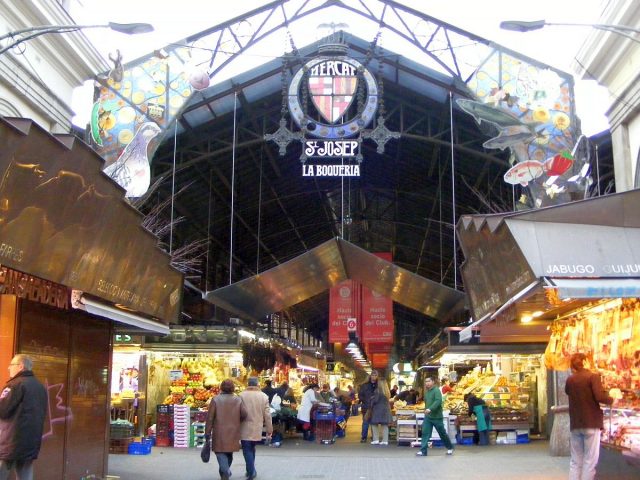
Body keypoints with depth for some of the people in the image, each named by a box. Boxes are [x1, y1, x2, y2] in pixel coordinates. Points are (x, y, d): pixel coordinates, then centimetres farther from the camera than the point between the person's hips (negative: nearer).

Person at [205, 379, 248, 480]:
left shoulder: (215, 399, -4)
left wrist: (207, 432, -2)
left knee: (221, 453, -1)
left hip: (219, 433, -3)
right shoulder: (238, 400, 1)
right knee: (229, 453, 20)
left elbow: (210, 417, -7)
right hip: (233, 432, 3)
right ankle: (226, 470, 32)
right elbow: (244, 414, -8)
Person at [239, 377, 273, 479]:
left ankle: (251, 472, -4)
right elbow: (267, 415, 1)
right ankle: (251, 470, 26)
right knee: (252, 448, 20)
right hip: (257, 429, 3)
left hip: (245, 429, -3)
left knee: (247, 450, 2)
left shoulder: (241, 395, -8)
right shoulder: (264, 396, -1)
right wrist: (269, 430, 8)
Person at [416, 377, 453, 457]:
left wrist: (430, 409, -37)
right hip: (427, 417, 6)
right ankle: (423, 451, -4)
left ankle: (450, 448, 26)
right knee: (425, 433, -4)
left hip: (436, 417, -6)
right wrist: (426, 410, 15)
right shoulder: (426, 392, 11)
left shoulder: (436, 390, -12)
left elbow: (438, 401, -26)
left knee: (442, 433, 7)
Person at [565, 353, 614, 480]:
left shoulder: (569, 380, 9)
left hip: (575, 424, 5)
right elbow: (600, 397, -19)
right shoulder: (593, 376, -7)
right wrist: (612, 399, -1)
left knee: (575, 461, 10)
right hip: (591, 423, -5)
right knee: (590, 461, -2)